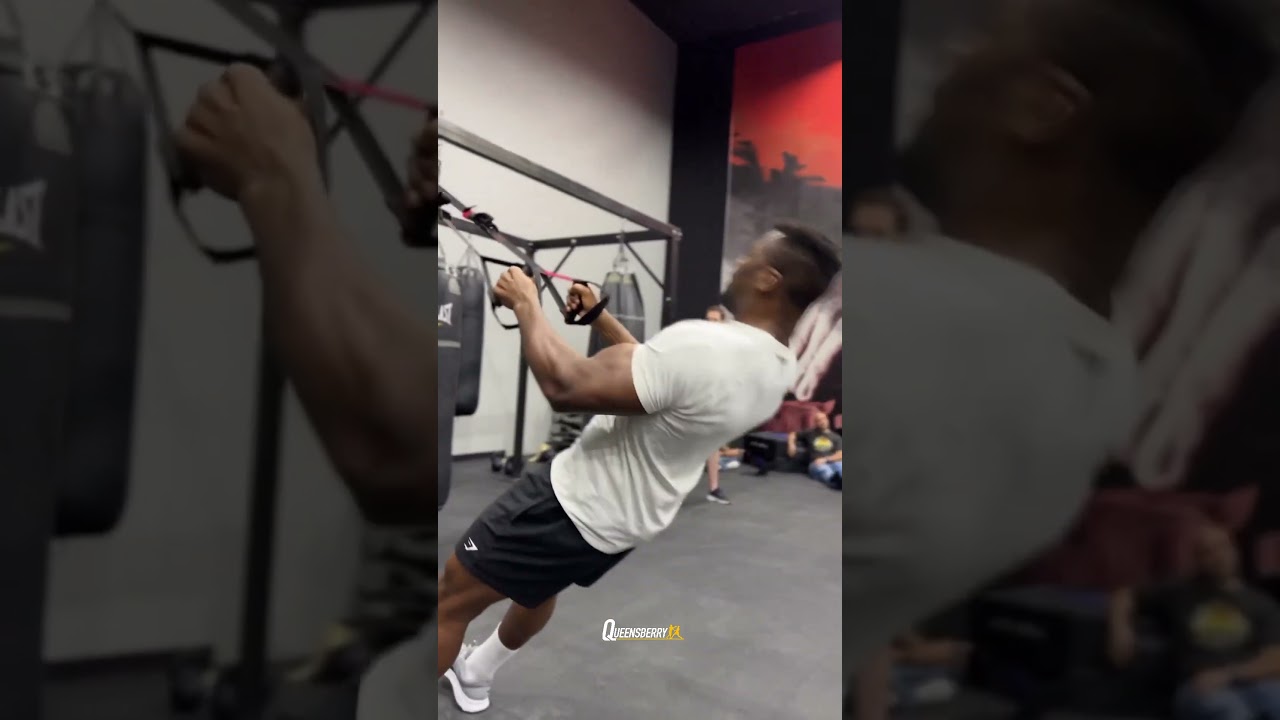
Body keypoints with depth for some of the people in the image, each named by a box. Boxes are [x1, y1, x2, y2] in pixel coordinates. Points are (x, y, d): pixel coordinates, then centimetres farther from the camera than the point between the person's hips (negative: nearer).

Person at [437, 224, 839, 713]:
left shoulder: (703, 347, -36)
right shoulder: (776, 369, -4)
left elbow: (566, 387, -33)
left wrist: (526, 305, -18)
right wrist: (599, 318, 11)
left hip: (577, 507, -9)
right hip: (632, 517, 9)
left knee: (452, 595, 7)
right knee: (539, 586, 33)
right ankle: (474, 675, 56)